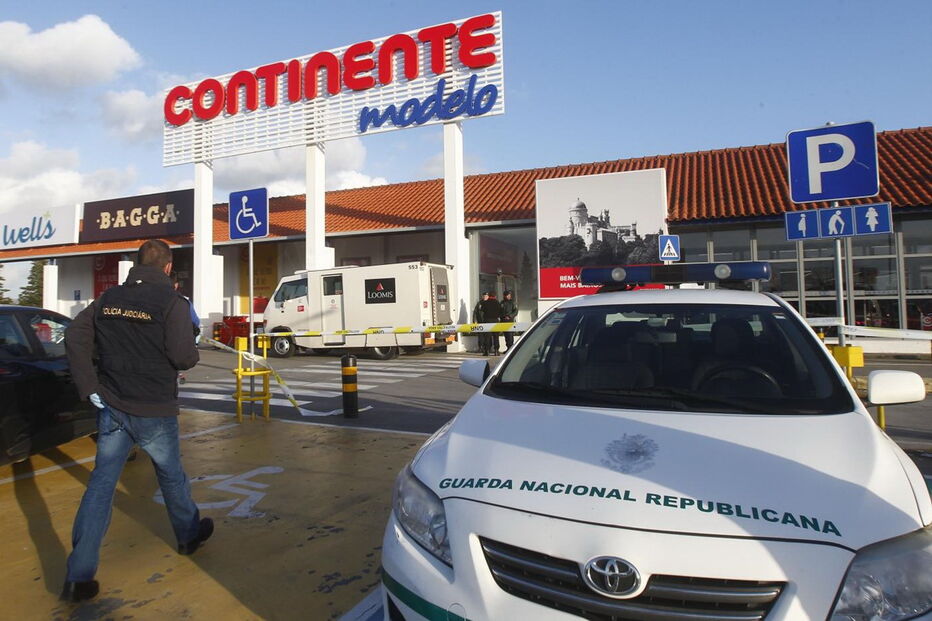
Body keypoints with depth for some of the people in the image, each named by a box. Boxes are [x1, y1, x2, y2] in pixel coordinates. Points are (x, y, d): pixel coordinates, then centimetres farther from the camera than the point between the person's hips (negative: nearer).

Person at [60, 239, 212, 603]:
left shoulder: (109, 298, 4)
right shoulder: (172, 302, -14)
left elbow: (74, 337, 2)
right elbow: (183, 356, -19)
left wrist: (90, 388, 2)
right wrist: (192, 354, 4)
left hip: (112, 408, 4)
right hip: (155, 410, -4)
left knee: (101, 483, 8)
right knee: (171, 476, 16)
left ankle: (79, 577, 9)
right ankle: (189, 535, 37)